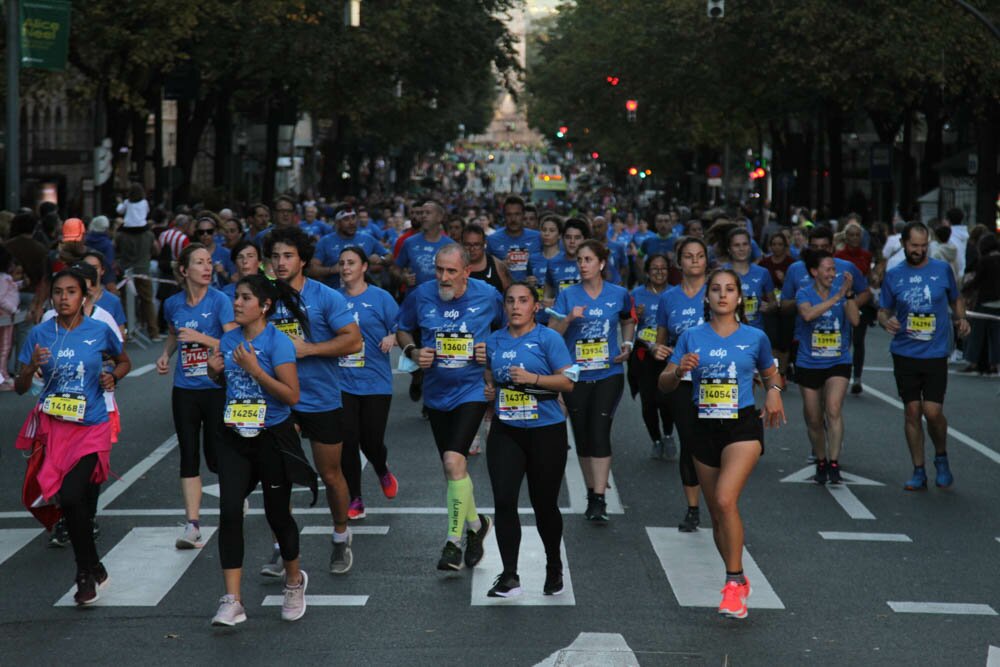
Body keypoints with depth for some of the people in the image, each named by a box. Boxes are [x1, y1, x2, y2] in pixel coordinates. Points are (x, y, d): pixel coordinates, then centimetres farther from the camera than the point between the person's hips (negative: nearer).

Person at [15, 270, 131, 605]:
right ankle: (93, 571, 26)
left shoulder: (100, 331, -3)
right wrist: (32, 367, -18)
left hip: (91, 427, -2)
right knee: (69, 501, 6)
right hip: (53, 426, 3)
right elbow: (20, 387, 3)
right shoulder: (40, 334, -1)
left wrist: (113, 376, -7)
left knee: (71, 497, -16)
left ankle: (87, 574, 2)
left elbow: (124, 361, 15)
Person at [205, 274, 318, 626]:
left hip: (273, 438, -5)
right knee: (229, 513, -8)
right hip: (235, 439, 5)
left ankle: (294, 581, 35)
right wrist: (215, 372, 0)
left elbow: (292, 395, -18)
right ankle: (232, 602, -9)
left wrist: (255, 370, -25)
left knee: (277, 514, 8)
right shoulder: (228, 340, 5)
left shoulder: (277, 342, -13)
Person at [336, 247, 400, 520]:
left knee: (371, 441, 0)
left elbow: (401, 329, -2)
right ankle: (355, 500, 11)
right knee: (348, 441, -2)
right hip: (342, 382, 2)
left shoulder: (381, 298, -2)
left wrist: (393, 337, -22)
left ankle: (383, 472, 36)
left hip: (375, 382, -2)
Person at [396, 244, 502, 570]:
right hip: (436, 393, 4)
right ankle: (475, 523, 38)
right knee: (452, 469, 13)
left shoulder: (488, 296, -8)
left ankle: (454, 541, -7)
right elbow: (402, 329, 12)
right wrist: (412, 351, -8)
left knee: (454, 462, -19)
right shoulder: (420, 296, -4)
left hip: (472, 390, -4)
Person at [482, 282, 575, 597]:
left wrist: (533, 378, -20)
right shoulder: (493, 341, 11)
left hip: (546, 431, -3)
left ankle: (554, 568, 29)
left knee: (544, 503, 6)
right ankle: (509, 577, -4)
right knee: (504, 501, -9)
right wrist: (489, 391, 5)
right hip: (505, 432, 3)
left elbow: (568, 381, -8)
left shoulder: (548, 338, -4)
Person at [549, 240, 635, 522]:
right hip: (575, 375, 2)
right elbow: (551, 333, -6)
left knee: (600, 433, -13)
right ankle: (591, 491, 23)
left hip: (608, 374, -2)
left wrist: (627, 344, 4)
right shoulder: (568, 295, -1)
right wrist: (569, 318, -23)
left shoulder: (619, 294, 1)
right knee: (582, 436, 7)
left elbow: (629, 322, 21)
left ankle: (599, 499, -13)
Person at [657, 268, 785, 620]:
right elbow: (664, 384, 5)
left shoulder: (755, 337, 1)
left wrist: (774, 392, -4)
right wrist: (679, 370, -17)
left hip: (743, 426, -3)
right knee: (716, 513, 10)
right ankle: (739, 582, 28)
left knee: (725, 500, -23)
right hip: (705, 429, 3)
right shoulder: (692, 337, 3)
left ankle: (733, 581, -13)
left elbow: (770, 373, 18)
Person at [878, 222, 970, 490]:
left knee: (933, 412, -9)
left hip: (935, 354, -1)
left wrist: (961, 318, -4)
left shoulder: (942, 269, 1)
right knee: (912, 411, 3)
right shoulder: (893, 275, 3)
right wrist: (887, 321, -12)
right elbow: (883, 310, 10)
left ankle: (941, 458, 19)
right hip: (905, 354, 1)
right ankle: (919, 472, 13)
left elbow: (956, 298, 15)